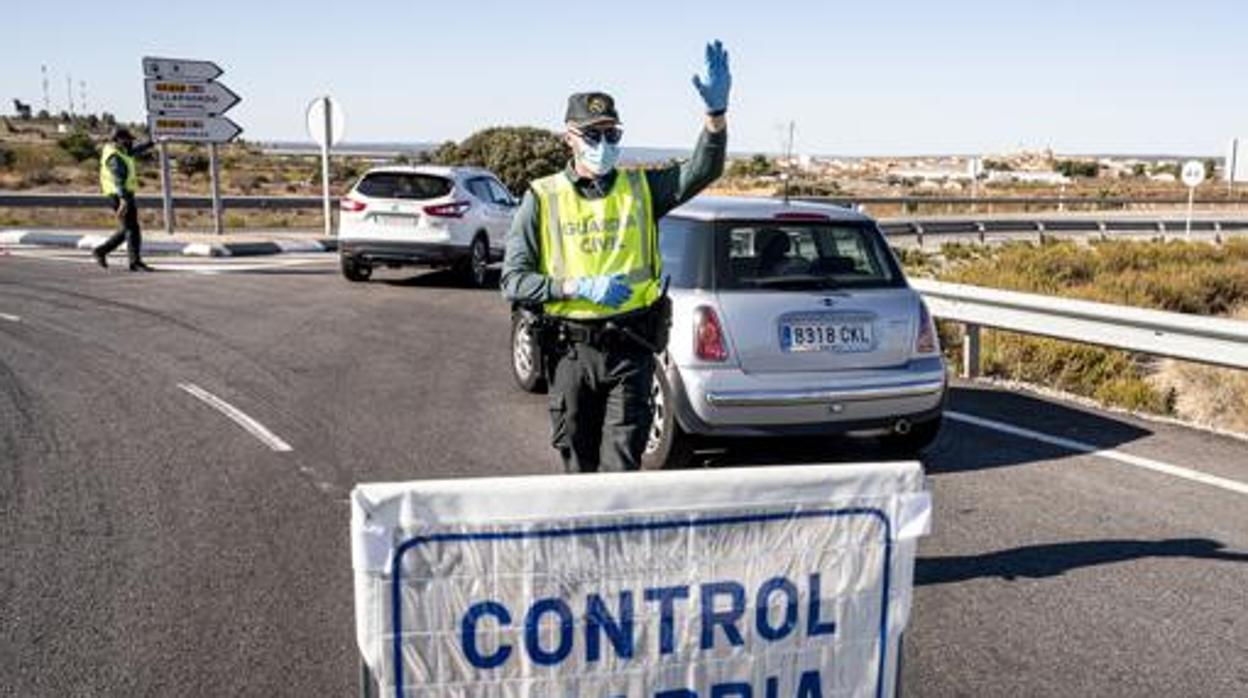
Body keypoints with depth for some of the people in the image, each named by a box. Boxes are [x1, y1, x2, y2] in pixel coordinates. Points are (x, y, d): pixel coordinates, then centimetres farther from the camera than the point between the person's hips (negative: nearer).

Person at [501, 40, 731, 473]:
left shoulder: (640, 188, 5)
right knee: (578, 463, 13)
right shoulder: (543, 198, 0)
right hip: (570, 350, 0)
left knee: (621, 465, -2)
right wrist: (579, 286, -17)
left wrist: (716, 112, -26)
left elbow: (702, 171, -9)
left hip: (630, 346, 0)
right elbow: (513, 280, -5)